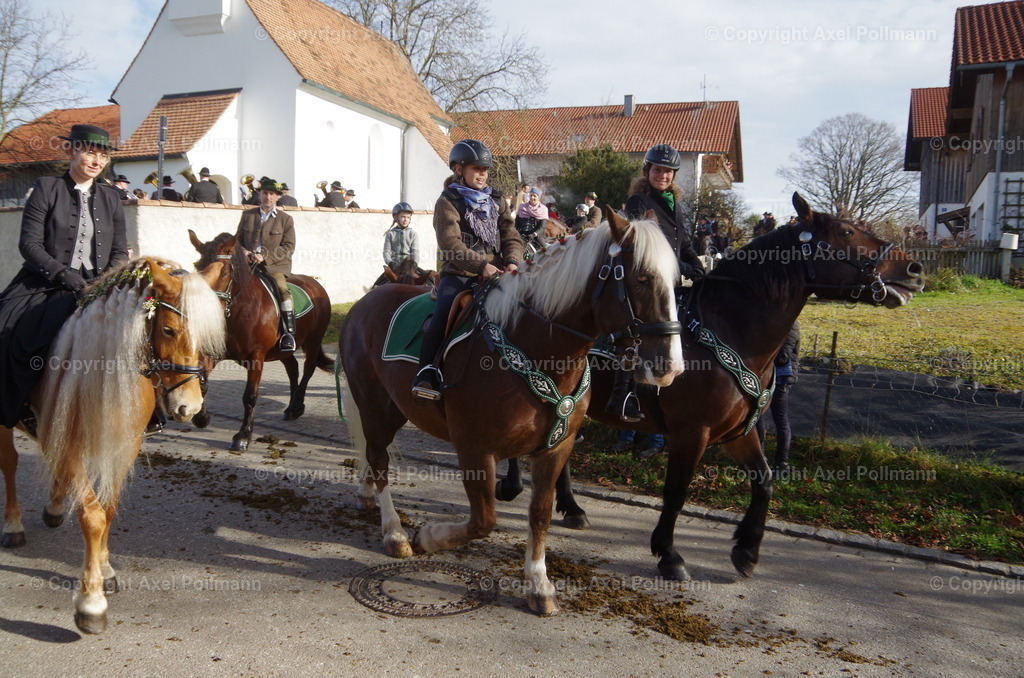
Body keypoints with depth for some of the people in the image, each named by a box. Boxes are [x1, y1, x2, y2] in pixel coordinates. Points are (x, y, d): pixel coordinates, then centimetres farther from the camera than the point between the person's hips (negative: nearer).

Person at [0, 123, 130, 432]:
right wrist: (63, 274, -18)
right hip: (45, 287, -2)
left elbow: (120, 251, 11)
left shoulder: (111, 198, 13)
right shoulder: (46, 188, 2)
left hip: (97, 288, 3)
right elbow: (29, 243, -5)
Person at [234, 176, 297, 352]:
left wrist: (265, 257, -15)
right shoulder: (247, 215, 13)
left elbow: (288, 246, -3)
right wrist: (243, 251, -5)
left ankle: (289, 333, -26)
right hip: (249, 263, 4)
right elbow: (238, 239, 19)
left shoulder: (285, 219, 4)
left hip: (275, 265, -4)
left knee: (283, 289, -28)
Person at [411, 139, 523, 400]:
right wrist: (481, 265, -24)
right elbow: (450, 243, -13)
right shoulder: (448, 202, 1)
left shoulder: (496, 201, 17)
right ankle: (426, 372, -23)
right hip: (458, 274, -4)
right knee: (442, 314, -27)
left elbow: (511, 237, 10)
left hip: (496, 274, 4)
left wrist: (512, 262, -12)